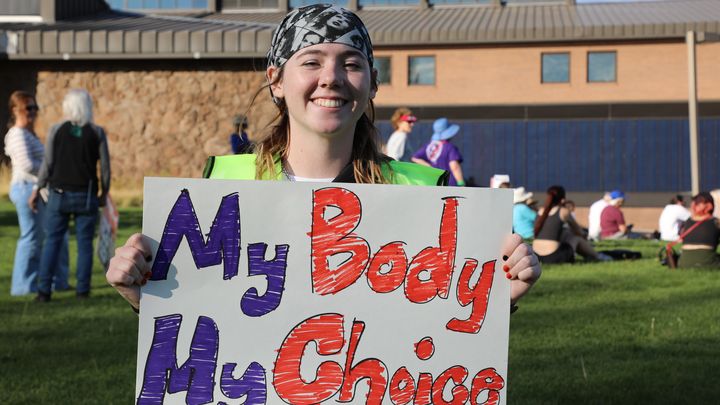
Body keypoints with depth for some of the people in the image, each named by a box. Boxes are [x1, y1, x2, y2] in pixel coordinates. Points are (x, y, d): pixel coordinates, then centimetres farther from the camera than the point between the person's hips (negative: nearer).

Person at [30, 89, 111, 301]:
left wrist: (36, 189, 7)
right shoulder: (97, 133, -3)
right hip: (87, 196, 0)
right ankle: (83, 289, 7)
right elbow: (105, 167, -2)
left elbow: (48, 164, -4)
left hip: (60, 194, 0)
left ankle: (44, 290, 2)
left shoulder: (56, 130, -4)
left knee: (52, 241, 6)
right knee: (85, 243, 8)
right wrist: (104, 194, 10)